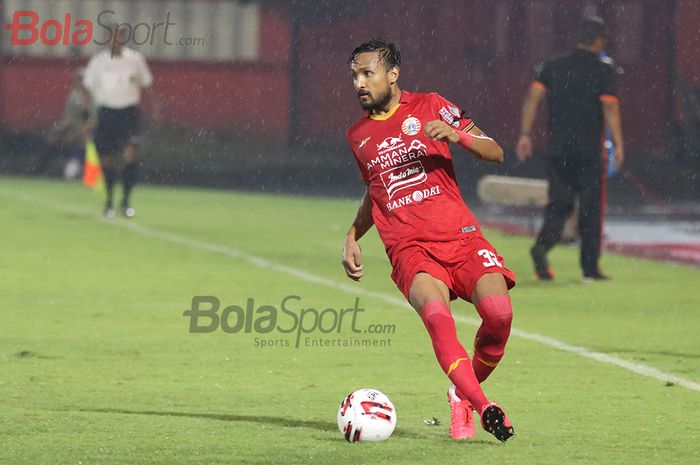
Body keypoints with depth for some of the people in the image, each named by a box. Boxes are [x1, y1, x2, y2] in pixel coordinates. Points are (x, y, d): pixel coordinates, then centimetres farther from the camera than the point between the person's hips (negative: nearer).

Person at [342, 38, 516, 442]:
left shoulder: (428, 107, 7)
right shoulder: (359, 135, 18)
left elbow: (495, 153, 5)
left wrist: (456, 134, -13)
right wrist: (353, 236, 21)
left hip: (460, 235, -1)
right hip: (408, 247, 1)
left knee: (498, 312, -24)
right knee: (437, 315, -31)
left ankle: (463, 394, 2)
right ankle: (483, 406, -33)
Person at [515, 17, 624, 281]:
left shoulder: (553, 68, 9)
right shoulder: (603, 71, -3)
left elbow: (533, 96, 0)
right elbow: (610, 108, -12)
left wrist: (525, 135, 0)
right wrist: (618, 144, -12)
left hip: (557, 149, 3)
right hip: (589, 151, -3)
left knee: (559, 205, 7)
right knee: (590, 208, 5)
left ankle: (542, 244, -21)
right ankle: (590, 267, 7)